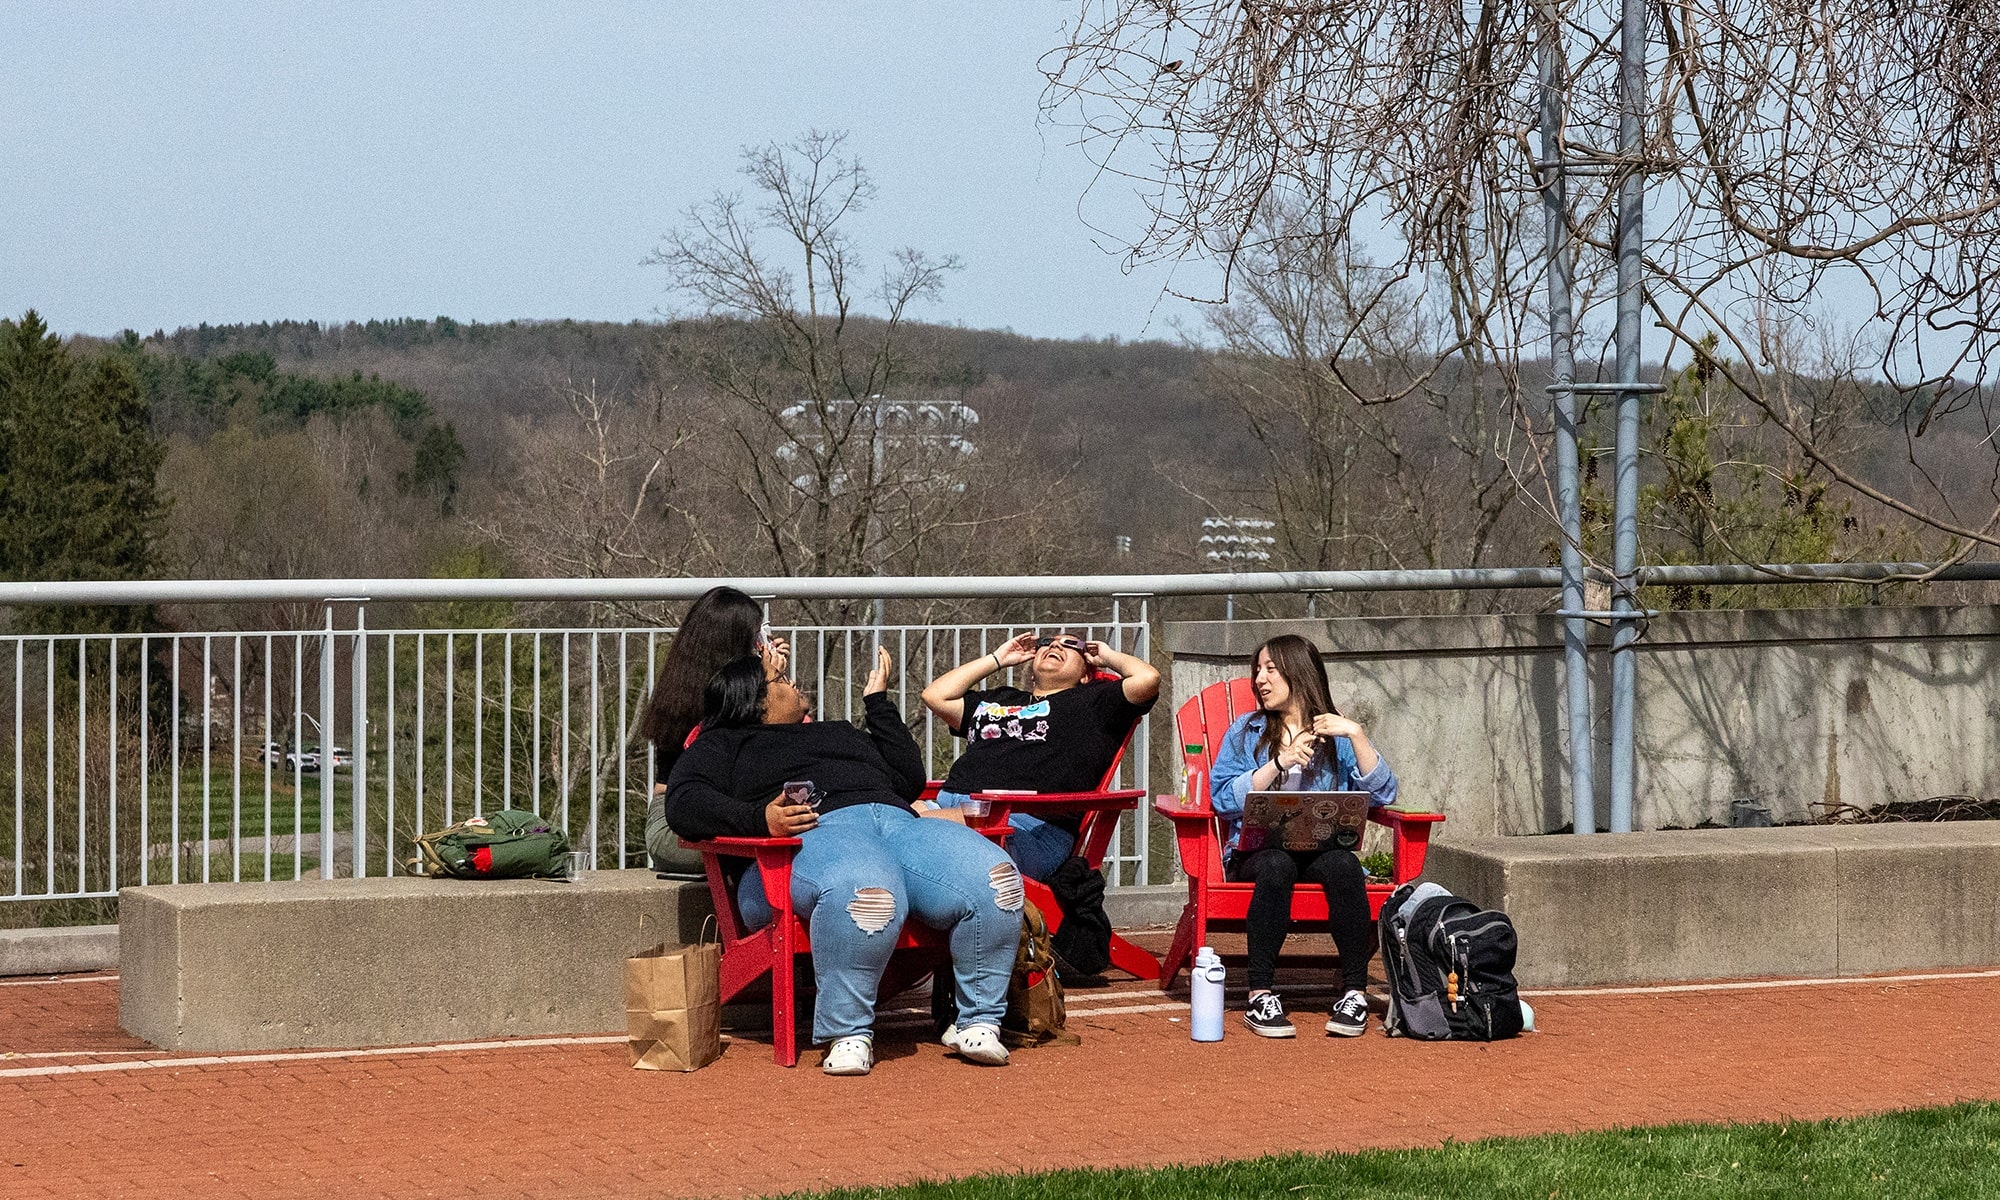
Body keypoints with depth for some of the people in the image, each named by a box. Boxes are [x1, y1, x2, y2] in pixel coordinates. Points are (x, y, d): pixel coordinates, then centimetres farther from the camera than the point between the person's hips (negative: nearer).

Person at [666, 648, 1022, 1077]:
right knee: (865, 895, -45)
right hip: (819, 832, -5)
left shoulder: (839, 732, 42)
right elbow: (683, 802, 6)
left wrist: (878, 701, 35)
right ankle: (847, 1035, -31)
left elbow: (910, 779, 33)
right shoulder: (726, 744, 26)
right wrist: (760, 819, -10)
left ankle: (978, 1022, -19)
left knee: (996, 879, -27)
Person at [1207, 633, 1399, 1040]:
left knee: (1343, 865, -35)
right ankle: (1261, 994, -37)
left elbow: (1383, 794, 1)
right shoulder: (1245, 731, 16)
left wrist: (1357, 736, -7)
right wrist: (1279, 763, -8)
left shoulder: (1336, 735, 15)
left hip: (1324, 847, 1)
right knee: (1276, 864, -37)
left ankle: (1355, 992, -32)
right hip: (1258, 849, -1)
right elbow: (1224, 800, 0)